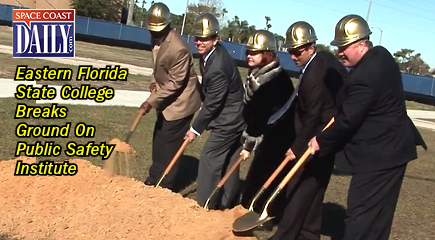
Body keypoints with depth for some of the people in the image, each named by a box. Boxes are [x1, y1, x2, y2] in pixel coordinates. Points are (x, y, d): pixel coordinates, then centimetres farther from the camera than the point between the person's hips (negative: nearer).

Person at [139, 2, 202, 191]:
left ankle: (164, 187, 11)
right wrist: (157, 84, 5)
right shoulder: (158, 40, 1)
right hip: (167, 99, 10)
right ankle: (154, 179, 31)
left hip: (180, 102, -9)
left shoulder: (178, 48, -29)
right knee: (159, 141, 17)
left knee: (169, 145, -2)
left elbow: (175, 83, -26)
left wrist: (151, 101, -27)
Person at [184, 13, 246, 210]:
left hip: (227, 121, -10)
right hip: (234, 118, 10)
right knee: (229, 162, 16)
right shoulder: (212, 54, 1)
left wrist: (195, 129, -12)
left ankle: (206, 206, 6)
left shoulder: (218, 67, -29)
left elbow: (212, 104, -22)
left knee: (209, 159, -4)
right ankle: (226, 204, 27)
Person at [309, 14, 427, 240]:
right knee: (378, 212, 18)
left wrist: (321, 141, -6)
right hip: (392, 147, 11)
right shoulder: (381, 55, 5)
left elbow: (348, 121, -20)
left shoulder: (364, 77, -26)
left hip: (378, 154, -10)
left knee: (360, 214, -5)